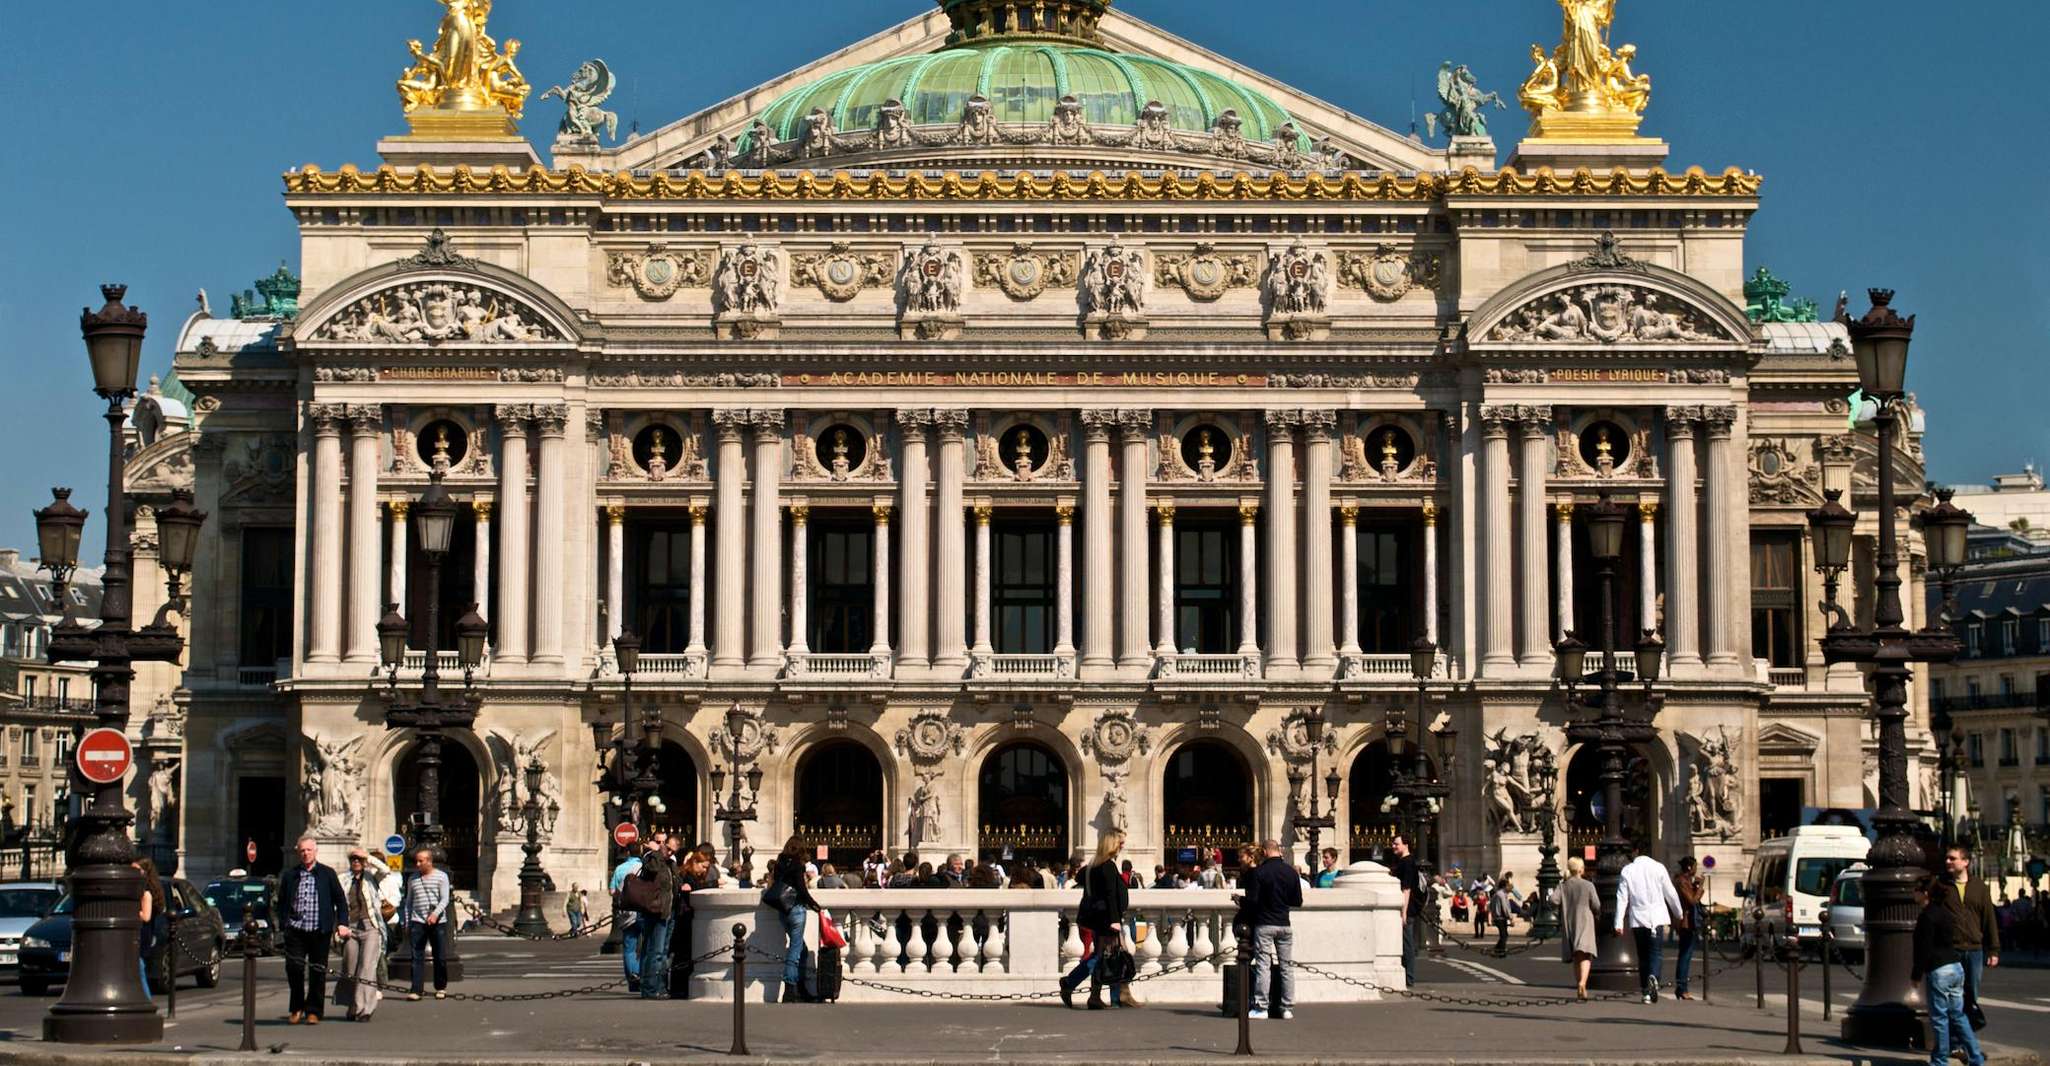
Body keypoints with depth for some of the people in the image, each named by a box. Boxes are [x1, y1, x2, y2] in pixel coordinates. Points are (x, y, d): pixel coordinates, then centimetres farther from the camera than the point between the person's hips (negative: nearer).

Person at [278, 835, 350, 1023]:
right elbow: (282, 902, 15)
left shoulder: (327, 874, 6)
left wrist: (342, 923, -2)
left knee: (317, 971, 3)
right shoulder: (290, 875, 9)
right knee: (293, 966, -8)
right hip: (295, 930, 1)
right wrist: (283, 923, 3)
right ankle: (296, 1007, 10)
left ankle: (313, 1011, 13)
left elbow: (340, 900, 7)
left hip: (320, 931, -1)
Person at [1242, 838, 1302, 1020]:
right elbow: (1298, 901, 6)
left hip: (1264, 924, -3)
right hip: (1285, 924, 3)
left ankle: (1261, 1007, -3)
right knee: (1287, 966, 8)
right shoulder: (1291, 872, 2)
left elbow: (1252, 900, -13)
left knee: (1263, 966, -1)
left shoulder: (1258, 872, -9)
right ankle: (1287, 1008, 8)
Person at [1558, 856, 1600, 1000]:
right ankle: (1582, 983, -36)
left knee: (1575, 957, 15)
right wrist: (1597, 916, 15)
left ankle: (1579, 989, 21)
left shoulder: (1563, 887, 4)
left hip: (1568, 924, 4)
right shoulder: (1588, 885, -3)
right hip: (1584, 923, -4)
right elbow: (1596, 905, -6)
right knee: (1585, 956, -13)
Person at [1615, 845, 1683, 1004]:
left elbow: (1622, 898, -2)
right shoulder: (1658, 867, -1)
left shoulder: (1627, 871, 1)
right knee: (1656, 952, -2)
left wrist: (1619, 923, -1)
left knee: (1642, 955, 11)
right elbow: (1670, 893, 3)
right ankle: (1653, 977, -32)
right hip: (1657, 917, -1)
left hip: (1637, 919, 1)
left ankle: (1646, 992, 11)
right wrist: (1679, 914, 17)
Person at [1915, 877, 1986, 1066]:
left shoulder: (1927, 917, -13)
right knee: (1957, 1015, 12)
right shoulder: (1945, 911, 14)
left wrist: (1916, 974, -9)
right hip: (1956, 967, 9)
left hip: (1938, 971, -9)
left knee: (1939, 1017, 0)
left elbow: (1924, 949, -15)